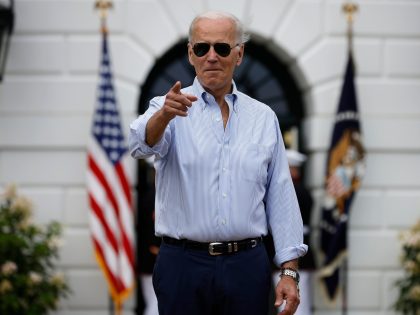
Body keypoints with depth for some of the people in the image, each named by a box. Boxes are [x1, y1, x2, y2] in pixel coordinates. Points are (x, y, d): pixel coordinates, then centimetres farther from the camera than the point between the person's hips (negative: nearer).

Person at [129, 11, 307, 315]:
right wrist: (164, 115, -44)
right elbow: (142, 143, -22)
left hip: (246, 266, 2)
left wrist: (290, 271, 1)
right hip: (183, 264, -2)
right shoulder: (168, 109, 0)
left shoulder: (264, 118, 9)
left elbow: (281, 197, 8)